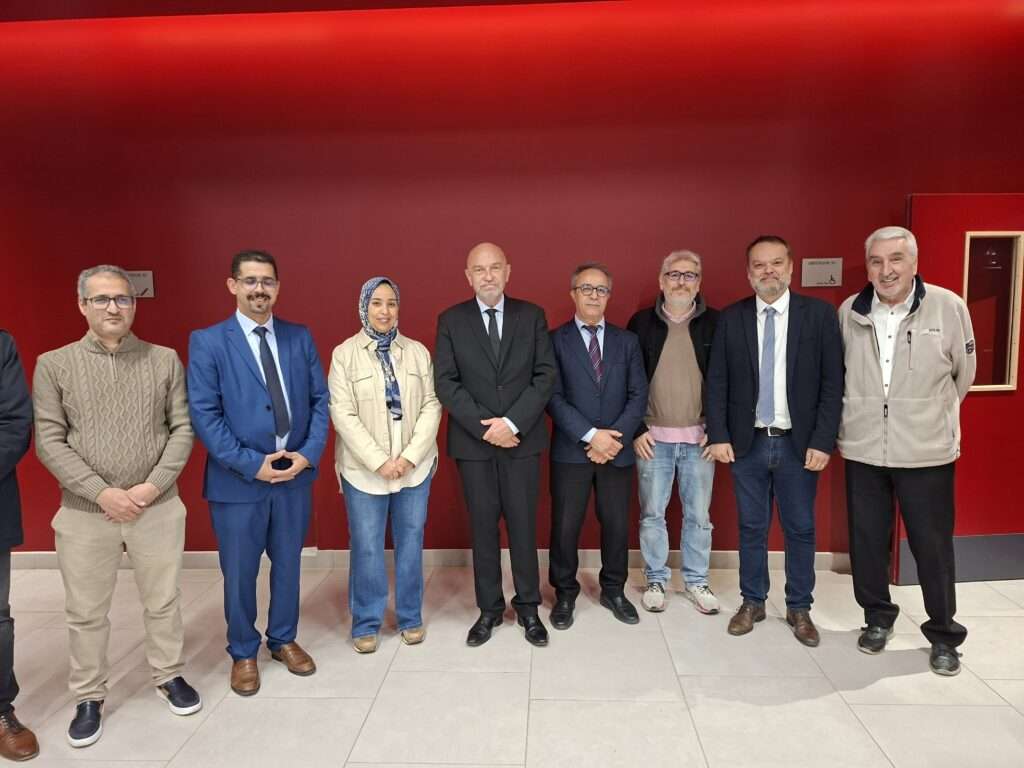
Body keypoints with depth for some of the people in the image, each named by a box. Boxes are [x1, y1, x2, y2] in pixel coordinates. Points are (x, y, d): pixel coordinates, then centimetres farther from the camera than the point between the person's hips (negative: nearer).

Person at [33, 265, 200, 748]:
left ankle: (169, 676, 33)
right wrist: (102, 492, -14)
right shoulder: (53, 365, -2)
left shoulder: (164, 360, 1)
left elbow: (183, 429, -1)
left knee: (163, 600, 13)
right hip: (85, 512, 0)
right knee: (86, 612, 11)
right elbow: (48, 441, -5)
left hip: (158, 507, 1)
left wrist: (153, 486, -12)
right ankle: (89, 698, 30)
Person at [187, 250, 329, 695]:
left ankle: (283, 640, 37)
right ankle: (243, 653, 32)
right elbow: (203, 414, -11)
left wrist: (308, 453, -10)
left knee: (287, 564, 17)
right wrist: (253, 464, -16)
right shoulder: (207, 342, -6)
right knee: (239, 573, 11)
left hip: (295, 473, 3)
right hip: (238, 479, -3)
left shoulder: (300, 338, 4)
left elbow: (320, 399, 3)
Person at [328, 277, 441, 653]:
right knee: (366, 548, 5)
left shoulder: (417, 351, 3)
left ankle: (410, 618, 27)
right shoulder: (344, 354, -3)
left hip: (415, 466, 2)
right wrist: (379, 460, -15)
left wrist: (410, 456, -11)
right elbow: (343, 414, -8)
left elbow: (431, 406, 0)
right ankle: (366, 624, 23)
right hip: (364, 469, -2)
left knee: (410, 543, 11)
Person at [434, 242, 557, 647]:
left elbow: (545, 375, -3)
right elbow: (445, 382, -4)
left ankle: (528, 607, 24)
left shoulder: (532, 315, 3)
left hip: (523, 439, 0)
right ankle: (489, 608, 24)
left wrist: (513, 422, -14)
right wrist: (483, 426, -13)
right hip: (473, 441, 0)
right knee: (482, 527, 9)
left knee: (524, 525, 7)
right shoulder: (451, 320, 2)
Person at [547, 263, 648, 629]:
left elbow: (638, 395, 3)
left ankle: (613, 590, 32)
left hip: (618, 451, 3)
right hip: (571, 451, -2)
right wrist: (591, 435, -17)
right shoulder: (555, 340, -1)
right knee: (565, 527, 6)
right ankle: (565, 594, 25)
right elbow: (553, 397, -9)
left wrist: (616, 437, -11)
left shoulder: (627, 341, 9)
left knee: (617, 525, 12)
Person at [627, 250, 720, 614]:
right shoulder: (641, 322, 0)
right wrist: (637, 430, -4)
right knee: (652, 513, 9)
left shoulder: (715, 323, 0)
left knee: (699, 514, 10)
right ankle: (655, 580, 25)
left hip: (699, 437, 0)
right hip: (653, 437, 0)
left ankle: (696, 581, 26)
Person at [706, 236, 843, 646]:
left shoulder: (819, 314, -3)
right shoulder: (731, 318, 1)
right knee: (751, 528, 12)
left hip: (799, 443, -1)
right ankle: (752, 602, 27)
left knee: (800, 529, 10)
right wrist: (719, 435, -4)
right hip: (747, 442, 1)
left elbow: (833, 382, -4)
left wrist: (823, 441, -9)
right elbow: (717, 381, 2)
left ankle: (799, 608, 27)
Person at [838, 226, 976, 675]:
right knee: (866, 541, 12)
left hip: (926, 452, -2)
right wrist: (858, 418, 11)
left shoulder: (948, 307, -7)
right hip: (863, 450, 2)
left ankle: (944, 634, 26)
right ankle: (877, 618, 31)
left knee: (933, 545, 8)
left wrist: (929, 416, 13)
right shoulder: (849, 312, -1)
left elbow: (963, 374, 5)